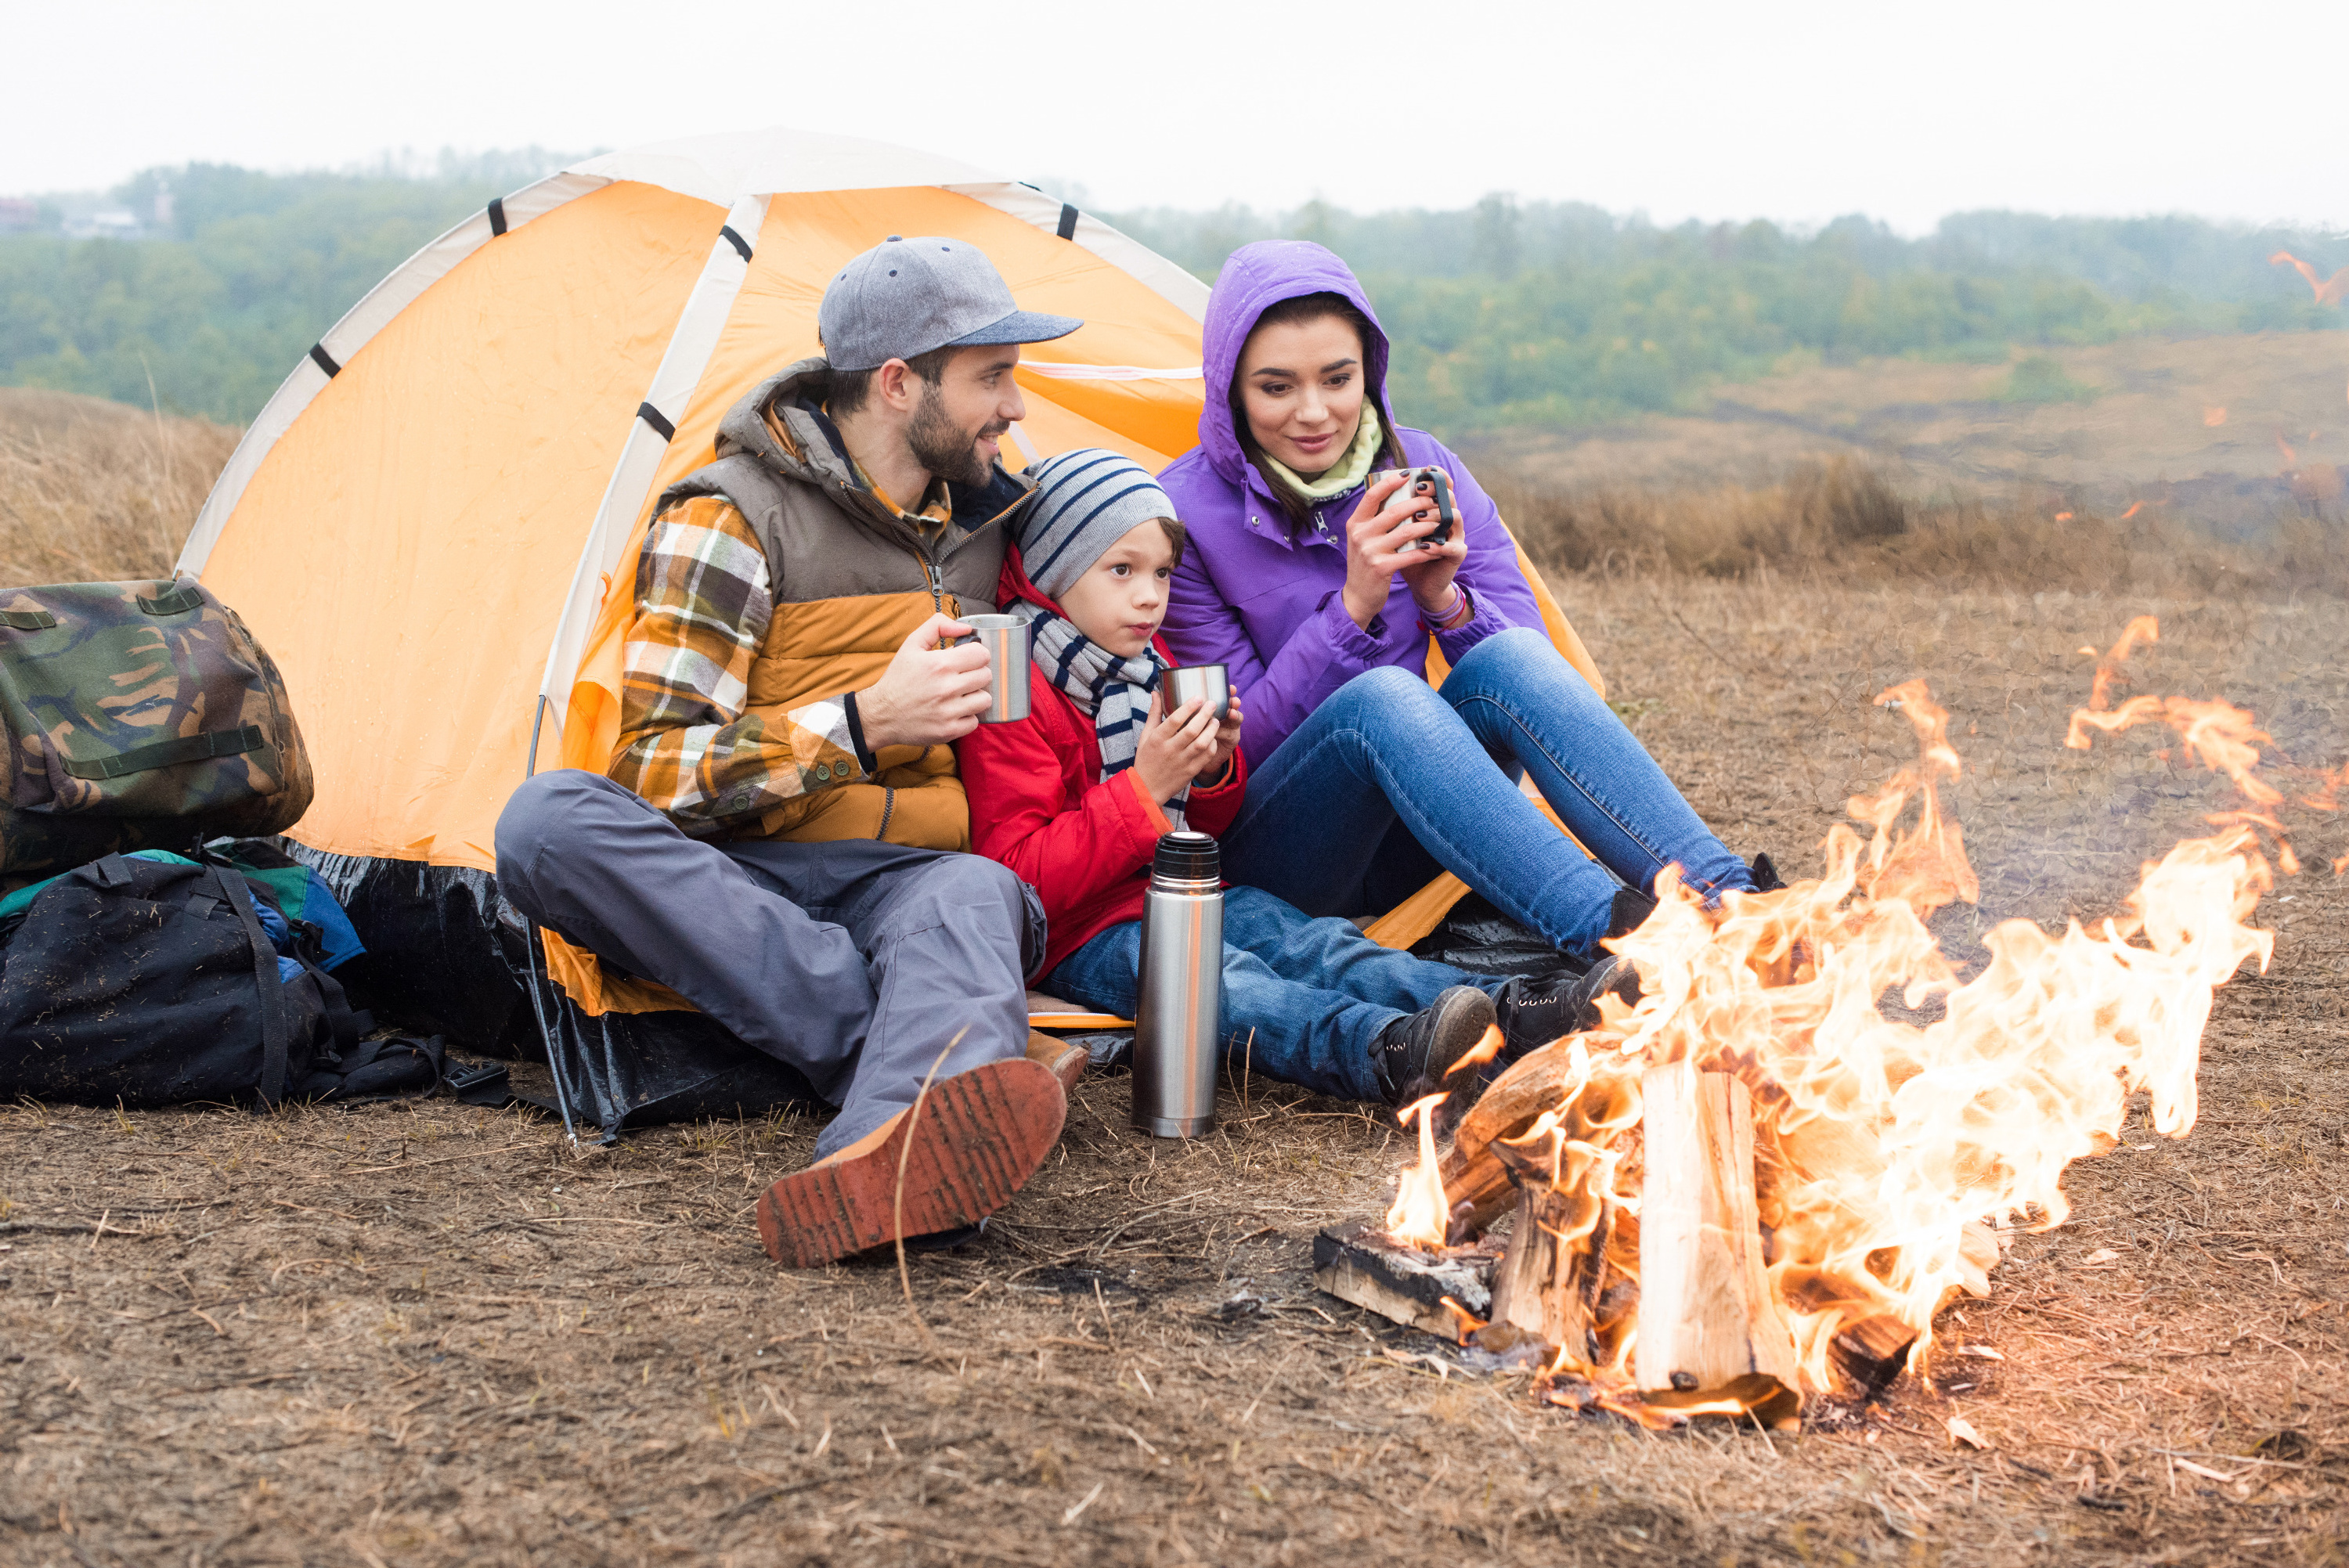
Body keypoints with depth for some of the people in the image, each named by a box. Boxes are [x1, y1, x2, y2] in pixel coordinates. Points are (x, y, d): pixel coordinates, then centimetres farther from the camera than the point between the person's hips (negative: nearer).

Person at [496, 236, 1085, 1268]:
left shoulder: (985, 514, 11)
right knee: (547, 821, -34)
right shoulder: (732, 518, -9)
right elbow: (656, 773, -14)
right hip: (720, 885, -2)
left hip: (899, 877, 3)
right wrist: (864, 725, -25)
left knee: (973, 891, -35)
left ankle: (885, 1153, -71)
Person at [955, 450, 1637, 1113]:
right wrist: (1145, 789, -26)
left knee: (1309, 941, -17)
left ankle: (1515, 1012, -36)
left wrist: (1211, 771, -2)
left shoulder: (1146, 664, 15)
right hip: (1082, 935, -8)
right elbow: (1019, 876, -20)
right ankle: (1383, 1055, -61)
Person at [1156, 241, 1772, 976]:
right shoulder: (1185, 517, -11)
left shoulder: (1426, 471, 1)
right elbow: (1235, 750, -14)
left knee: (1509, 659, -25)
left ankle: (1728, 903, -40)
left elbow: (1533, 655, 0)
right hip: (1267, 863, -4)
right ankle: (1618, 939, -51)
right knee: (1382, 696, -34)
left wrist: (1446, 603, -20)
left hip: (1406, 848, 4)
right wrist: (1354, 607, -24)